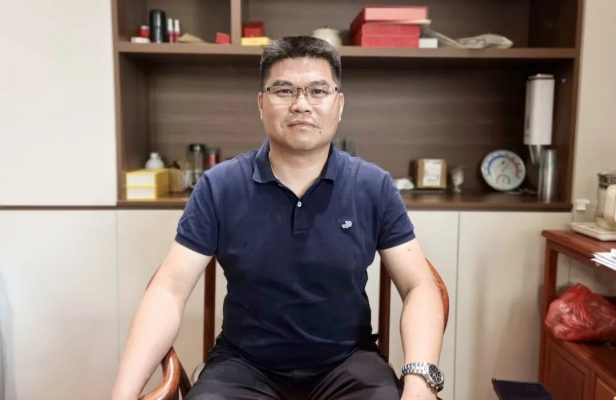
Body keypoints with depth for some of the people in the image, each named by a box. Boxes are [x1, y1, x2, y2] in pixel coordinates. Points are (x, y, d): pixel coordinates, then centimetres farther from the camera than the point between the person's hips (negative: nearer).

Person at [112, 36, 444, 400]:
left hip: (347, 363, 1)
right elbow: (170, 289, -9)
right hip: (245, 365, 0)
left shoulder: (375, 188, -6)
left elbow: (418, 286, -6)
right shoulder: (218, 188, -8)